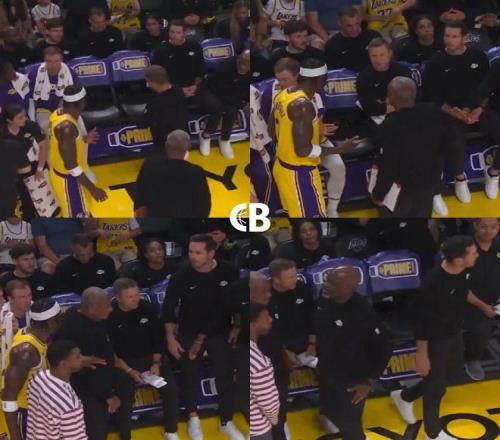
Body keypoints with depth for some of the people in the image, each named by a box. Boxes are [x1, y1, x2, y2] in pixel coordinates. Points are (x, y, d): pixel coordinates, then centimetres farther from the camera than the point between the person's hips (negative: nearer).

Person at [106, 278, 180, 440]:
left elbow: (158, 337, 2)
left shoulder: (147, 308, -7)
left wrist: (156, 363, -7)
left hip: (151, 357, 3)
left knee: (171, 390, -13)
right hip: (124, 362, -3)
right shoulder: (110, 315, -16)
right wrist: (129, 370, -19)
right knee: (124, 398, -24)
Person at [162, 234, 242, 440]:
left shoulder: (229, 272, -16)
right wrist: (171, 338, -12)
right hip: (189, 333, 0)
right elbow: (168, 308, -10)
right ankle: (193, 418, 26)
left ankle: (226, 422, 13)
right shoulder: (181, 276, -18)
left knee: (225, 375, 0)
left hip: (219, 332, 0)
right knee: (190, 375, 7)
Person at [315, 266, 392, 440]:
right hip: (326, 372, 6)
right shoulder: (325, 297, -16)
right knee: (330, 411, 29)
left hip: (352, 380, -6)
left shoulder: (363, 314, -34)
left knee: (349, 425, 10)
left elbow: (384, 349, -24)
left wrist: (369, 382, -17)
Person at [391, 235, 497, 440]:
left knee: (453, 372, 25)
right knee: (437, 386, 9)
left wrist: (483, 306, 29)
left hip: (455, 334, 8)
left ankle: (404, 397, 46)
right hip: (436, 340, -8)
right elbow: (421, 321, -25)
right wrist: (422, 355, -19)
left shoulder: (463, 271, -12)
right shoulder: (433, 283, -35)